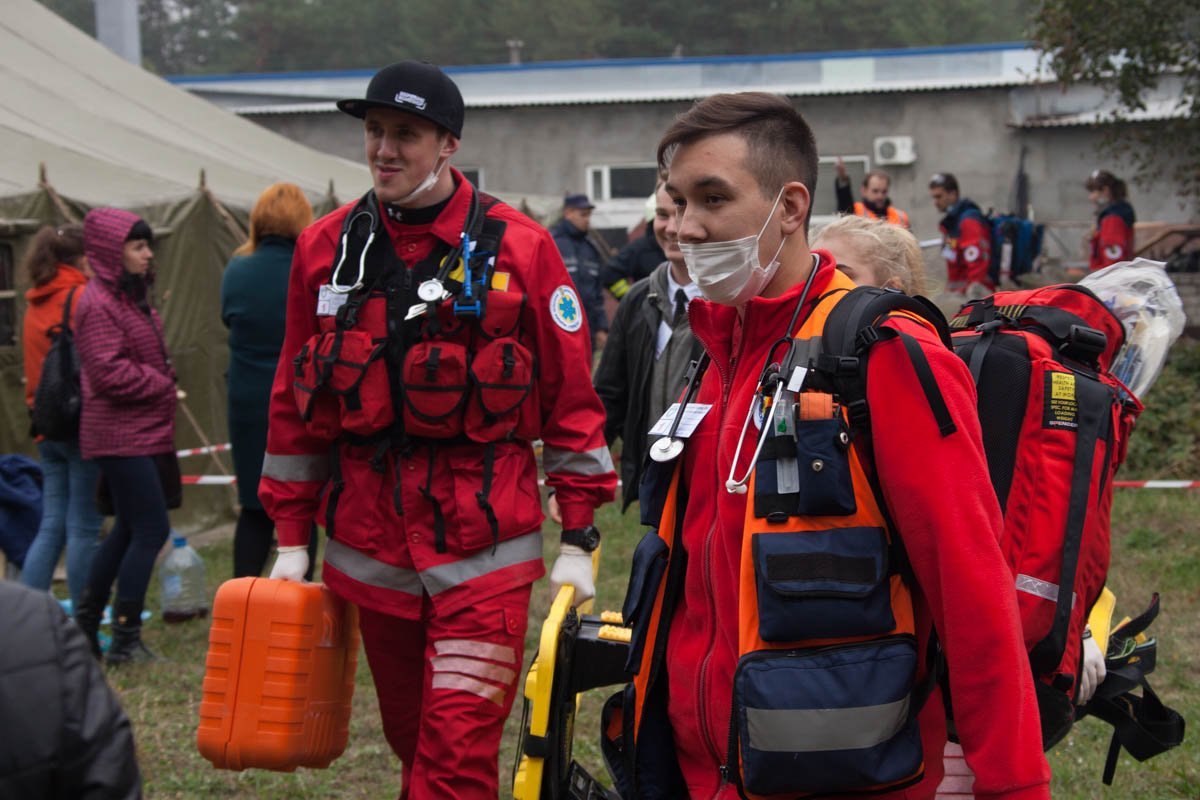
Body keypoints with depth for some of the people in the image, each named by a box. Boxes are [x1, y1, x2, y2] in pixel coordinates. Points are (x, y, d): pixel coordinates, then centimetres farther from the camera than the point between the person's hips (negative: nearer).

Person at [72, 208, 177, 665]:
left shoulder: (131, 298, 17)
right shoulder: (98, 304, -15)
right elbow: (109, 371, -22)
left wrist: (162, 384, 8)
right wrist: (162, 386, -12)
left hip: (141, 434, 10)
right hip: (121, 435, -10)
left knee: (130, 528, 15)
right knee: (152, 528, -11)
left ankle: (85, 625, 24)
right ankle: (126, 640, -6)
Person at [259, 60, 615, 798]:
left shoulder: (519, 248, -4)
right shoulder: (327, 248, 5)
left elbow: (572, 398, -1)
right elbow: (295, 402, 11)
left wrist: (579, 540, -3)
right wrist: (292, 537, 11)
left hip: (483, 544, -4)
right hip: (368, 539, 4)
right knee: (411, 736, 15)